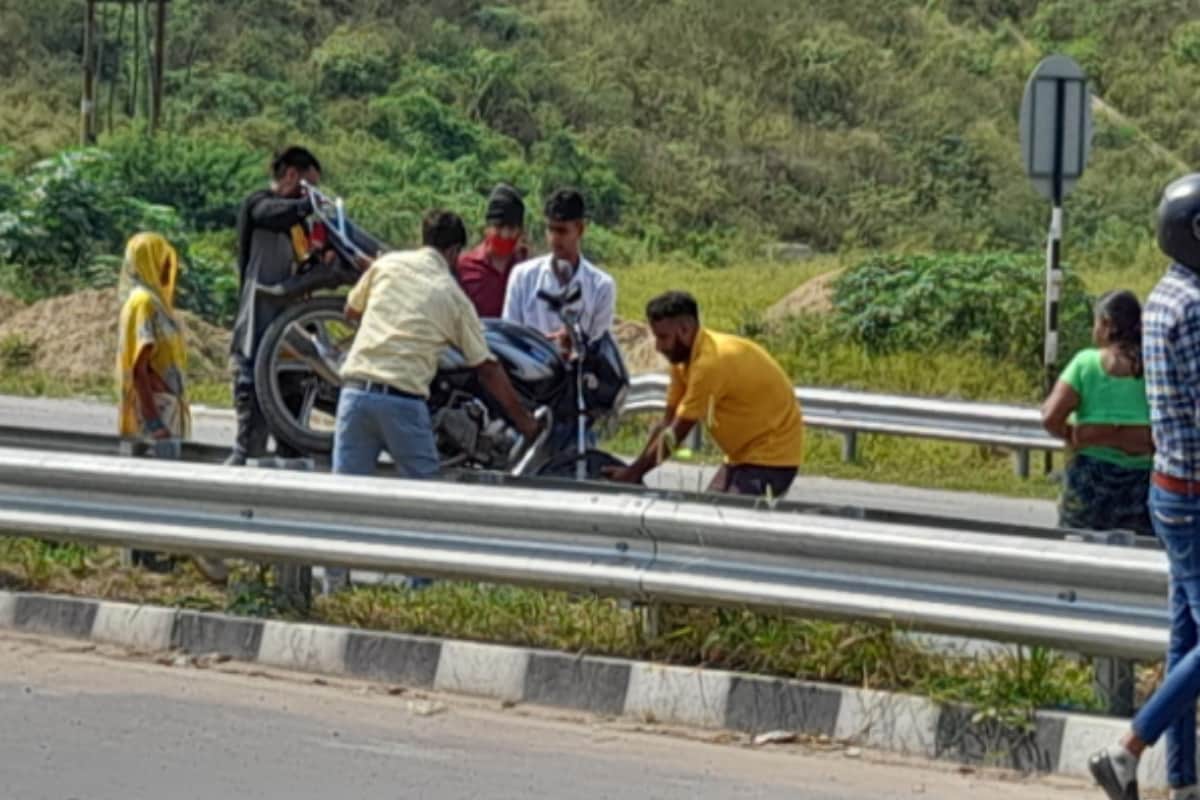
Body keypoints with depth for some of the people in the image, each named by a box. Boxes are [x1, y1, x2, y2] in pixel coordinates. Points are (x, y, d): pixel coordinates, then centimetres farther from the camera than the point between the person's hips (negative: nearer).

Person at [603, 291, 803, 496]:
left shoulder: (711, 361, -27)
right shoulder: (683, 358, 1)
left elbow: (677, 432, -23)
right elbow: (667, 423, 4)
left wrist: (633, 472, -16)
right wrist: (636, 469, -5)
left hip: (771, 455, -10)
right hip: (743, 454, 10)